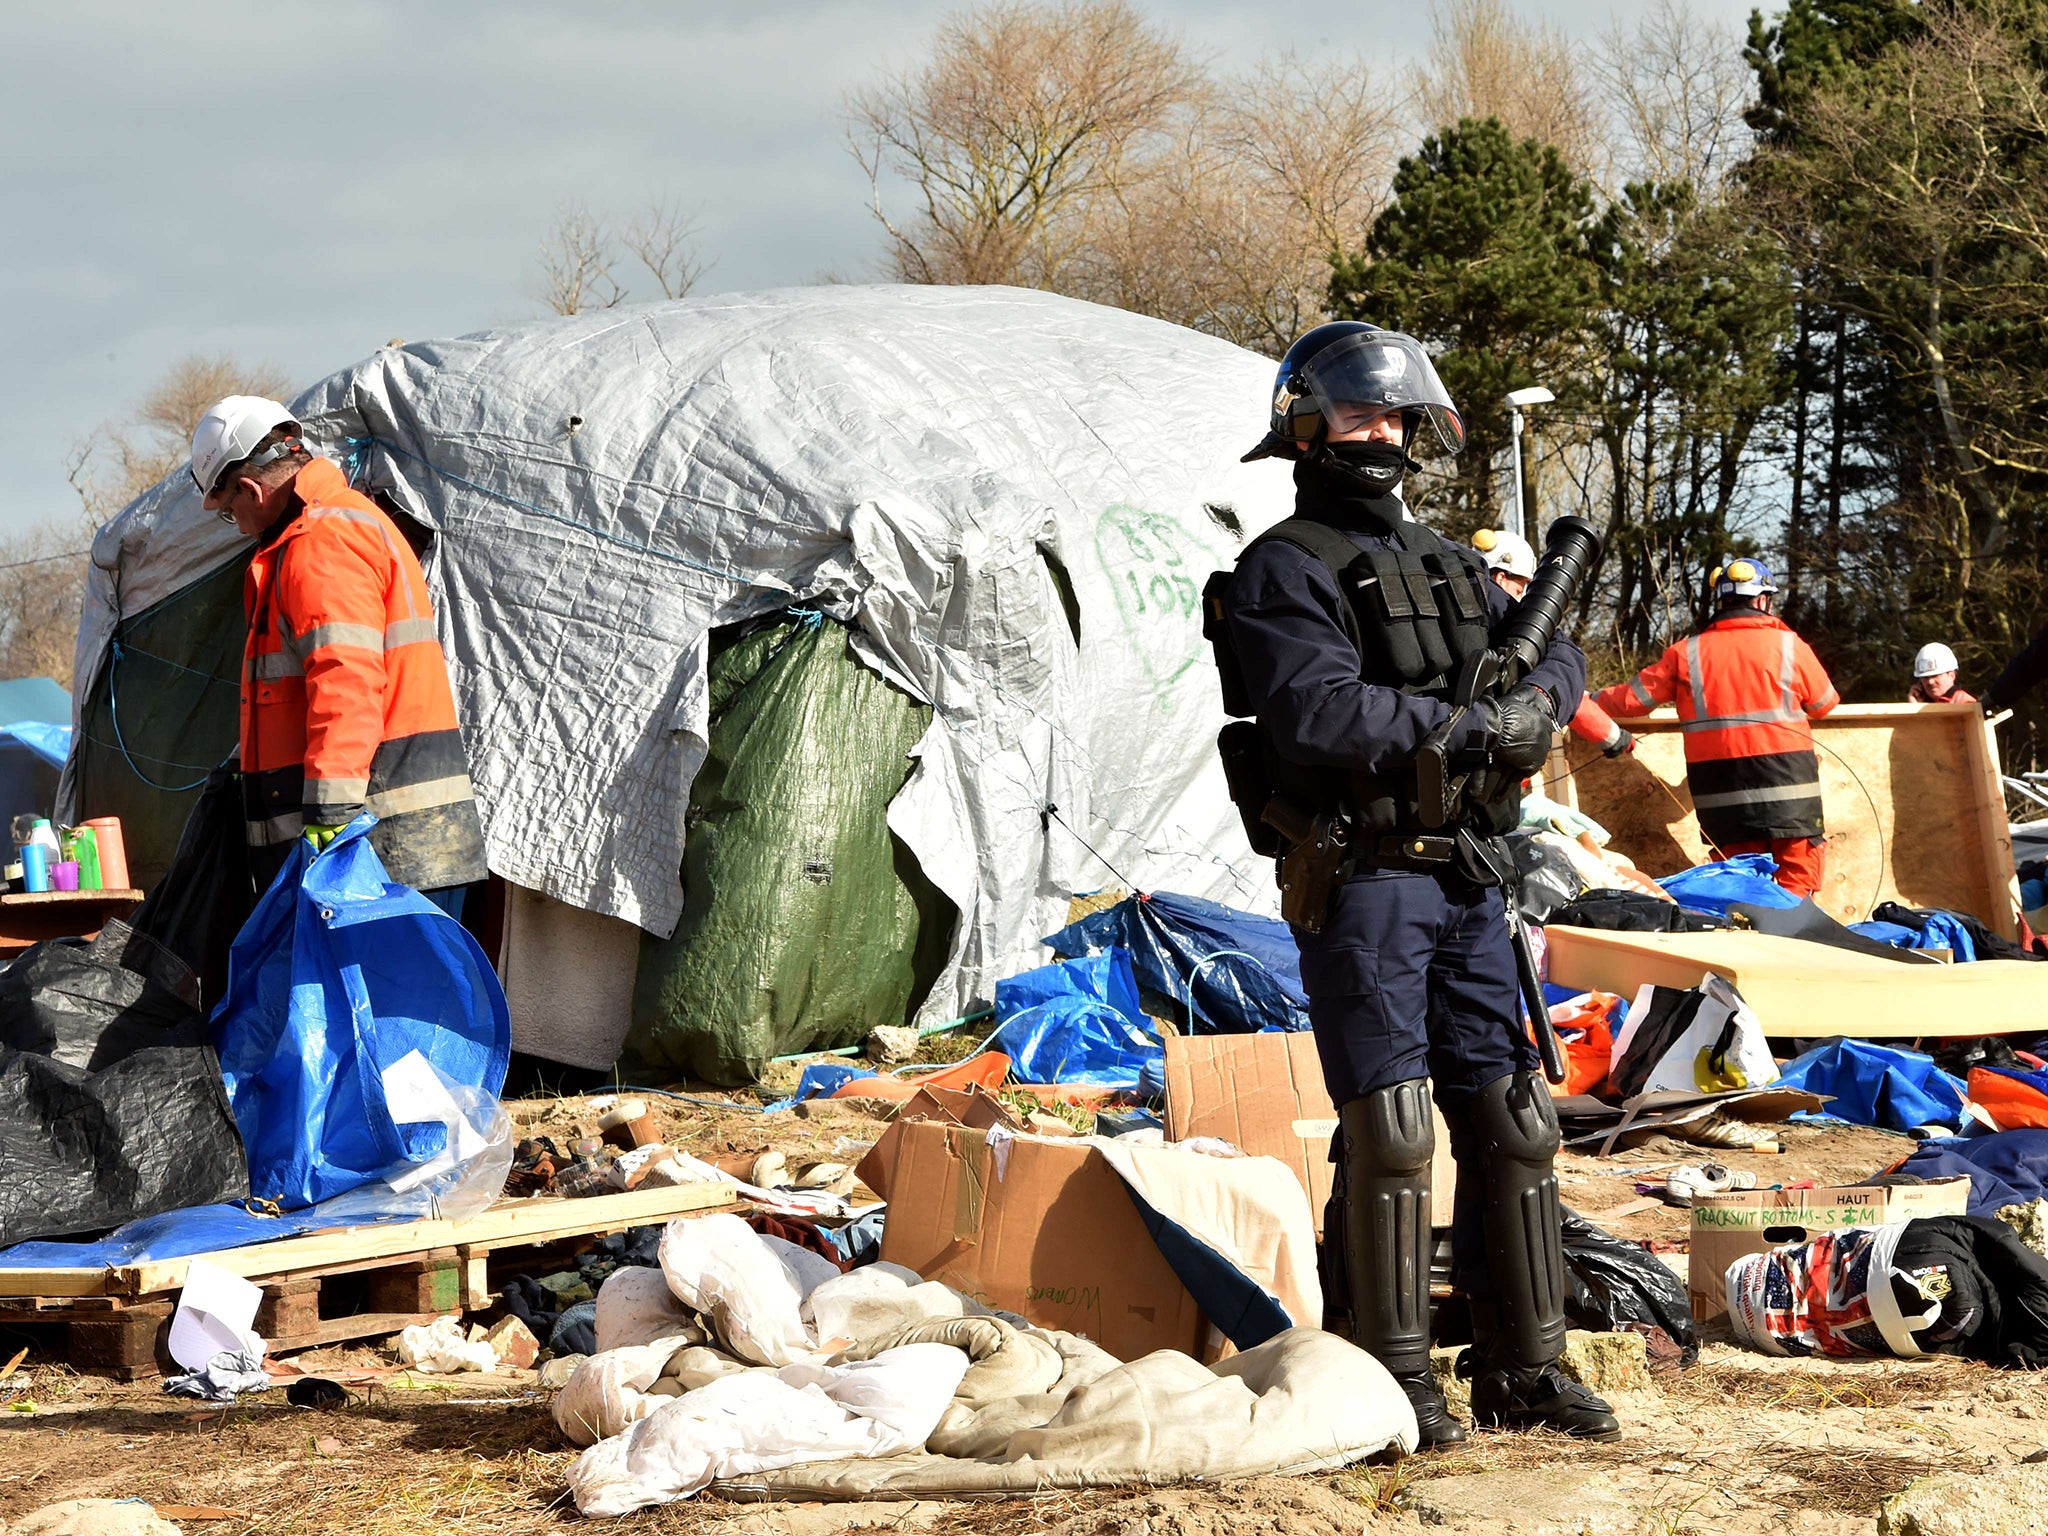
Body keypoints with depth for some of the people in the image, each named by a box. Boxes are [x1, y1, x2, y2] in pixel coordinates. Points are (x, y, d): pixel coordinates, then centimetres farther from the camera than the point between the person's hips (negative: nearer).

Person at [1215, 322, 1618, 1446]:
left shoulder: (1443, 561, 18)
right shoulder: (1283, 572, -7)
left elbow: (1557, 654, 20)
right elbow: (1317, 711, -22)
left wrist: (1538, 698, -4)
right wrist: (1468, 726, -18)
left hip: (1467, 884, 7)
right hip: (1362, 883, -7)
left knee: (1508, 1121, 7)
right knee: (1389, 1130, -6)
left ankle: (1523, 1371, 15)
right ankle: (1393, 1374, 3)